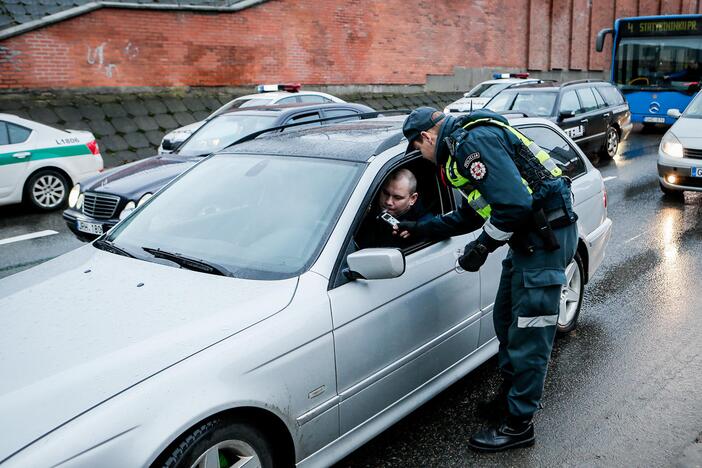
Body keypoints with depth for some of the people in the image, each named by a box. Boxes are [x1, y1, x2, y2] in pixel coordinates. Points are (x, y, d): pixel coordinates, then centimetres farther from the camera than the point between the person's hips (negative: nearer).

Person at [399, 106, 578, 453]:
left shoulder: (473, 141, -18)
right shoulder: (462, 147, 17)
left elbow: (514, 204, -26)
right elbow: (469, 216, 24)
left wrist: (481, 247, -15)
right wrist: (419, 228, 23)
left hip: (547, 235, -11)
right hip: (529, 237, 11)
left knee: (528, 333, -2)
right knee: (505, 320, 19)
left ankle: (518, 425, 10)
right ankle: (511, 394, 37)